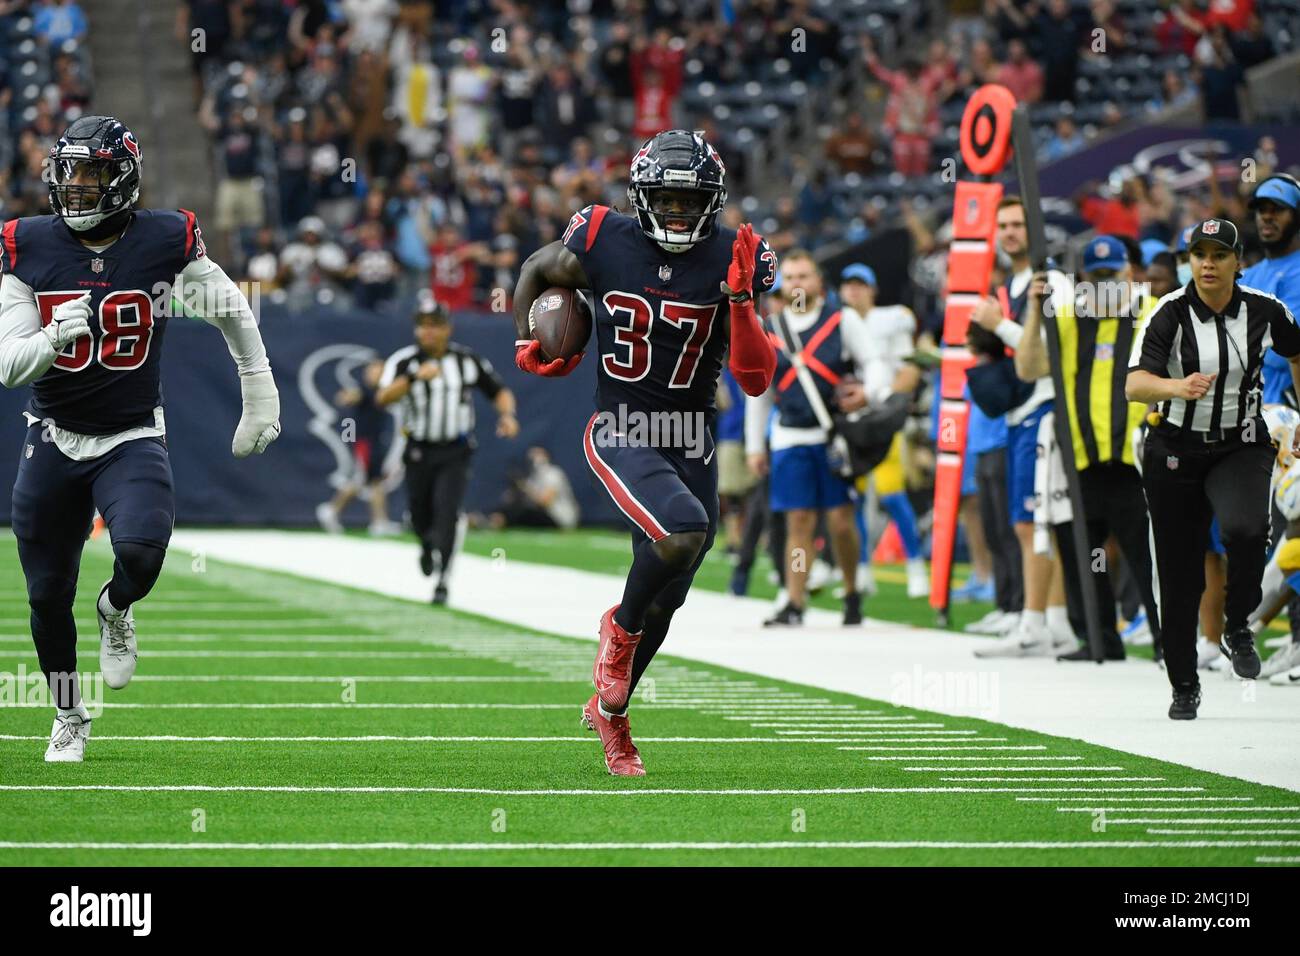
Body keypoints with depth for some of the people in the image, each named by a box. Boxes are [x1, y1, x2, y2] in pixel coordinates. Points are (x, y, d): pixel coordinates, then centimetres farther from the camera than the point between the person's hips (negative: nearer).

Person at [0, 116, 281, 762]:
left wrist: (260, 400, 11)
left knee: (140, 553, -28)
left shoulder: (165, 241, -10)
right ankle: (69, 720, 33)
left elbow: (233, 312, 7)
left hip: (132, 441, -2)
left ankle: (115, 613, 9)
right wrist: (55, 337, -30)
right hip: (53, 441, 2)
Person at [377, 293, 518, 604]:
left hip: (455, 453, -1)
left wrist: (507, 415, -13)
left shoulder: (467, 360, -2)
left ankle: (443, 581, -14)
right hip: (419, 451, 1)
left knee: (446, 512, -17)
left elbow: (499, 391, 8)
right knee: (420, 515, 12)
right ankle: (428, 544, 49)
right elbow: (383, 398, -24)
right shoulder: (404, 360, -8)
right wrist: (414, 377, -38)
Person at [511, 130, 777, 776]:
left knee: (666, 596, 11)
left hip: (692, 442, 3)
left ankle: (609, 709, 37)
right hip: (620, 433, -3)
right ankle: (620, 628, 0)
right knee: (683, 531, -31)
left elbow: (756, 381, -12)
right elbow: (537, 272, 14)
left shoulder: (735, 261, -8)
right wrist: (526, 342, 3)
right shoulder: (603, 244, -9)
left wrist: (739, 297, -23)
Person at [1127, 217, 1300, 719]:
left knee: (1246, 528, -31)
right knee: (1180, 575, 3)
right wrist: (1177, 387, -45)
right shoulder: (1170, 313, -13)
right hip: (1176, 451, 0)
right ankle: (1184, 686, 19)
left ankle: (1238, 627, -5)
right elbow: (1135, 385, -25)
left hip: (1243, 448, 0)